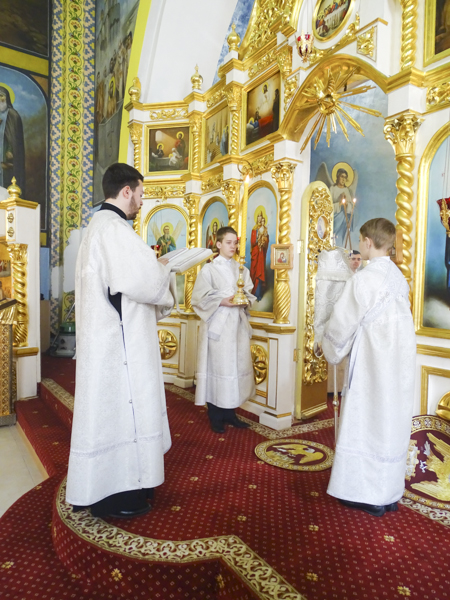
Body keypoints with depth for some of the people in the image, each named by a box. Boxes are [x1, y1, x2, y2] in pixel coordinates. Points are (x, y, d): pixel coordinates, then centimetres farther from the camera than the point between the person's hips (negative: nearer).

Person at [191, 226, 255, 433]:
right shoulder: (209, 269, 0)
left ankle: (230, 413, 19)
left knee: (238, 366, 6)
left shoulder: (241, 270, 14)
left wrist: (246, 300, -7)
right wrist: (222, 301, -16)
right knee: (217, 366, -3)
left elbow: (250, 295, 15)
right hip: (217, 325, -5)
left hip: (238, 325, 5)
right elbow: (200, 298, -6)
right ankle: (215, 416, 10)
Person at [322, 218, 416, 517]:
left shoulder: (363, 279, -16)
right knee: (393, 423, 15)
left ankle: (368, 496, 17)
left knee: (367, 423, 4)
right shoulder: (398, 277, 5)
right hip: (400, 361, 8)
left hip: (373, 363, -7)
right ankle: (390, 494, 28)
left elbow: (342, 321, -10)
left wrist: (331, 346, 7)